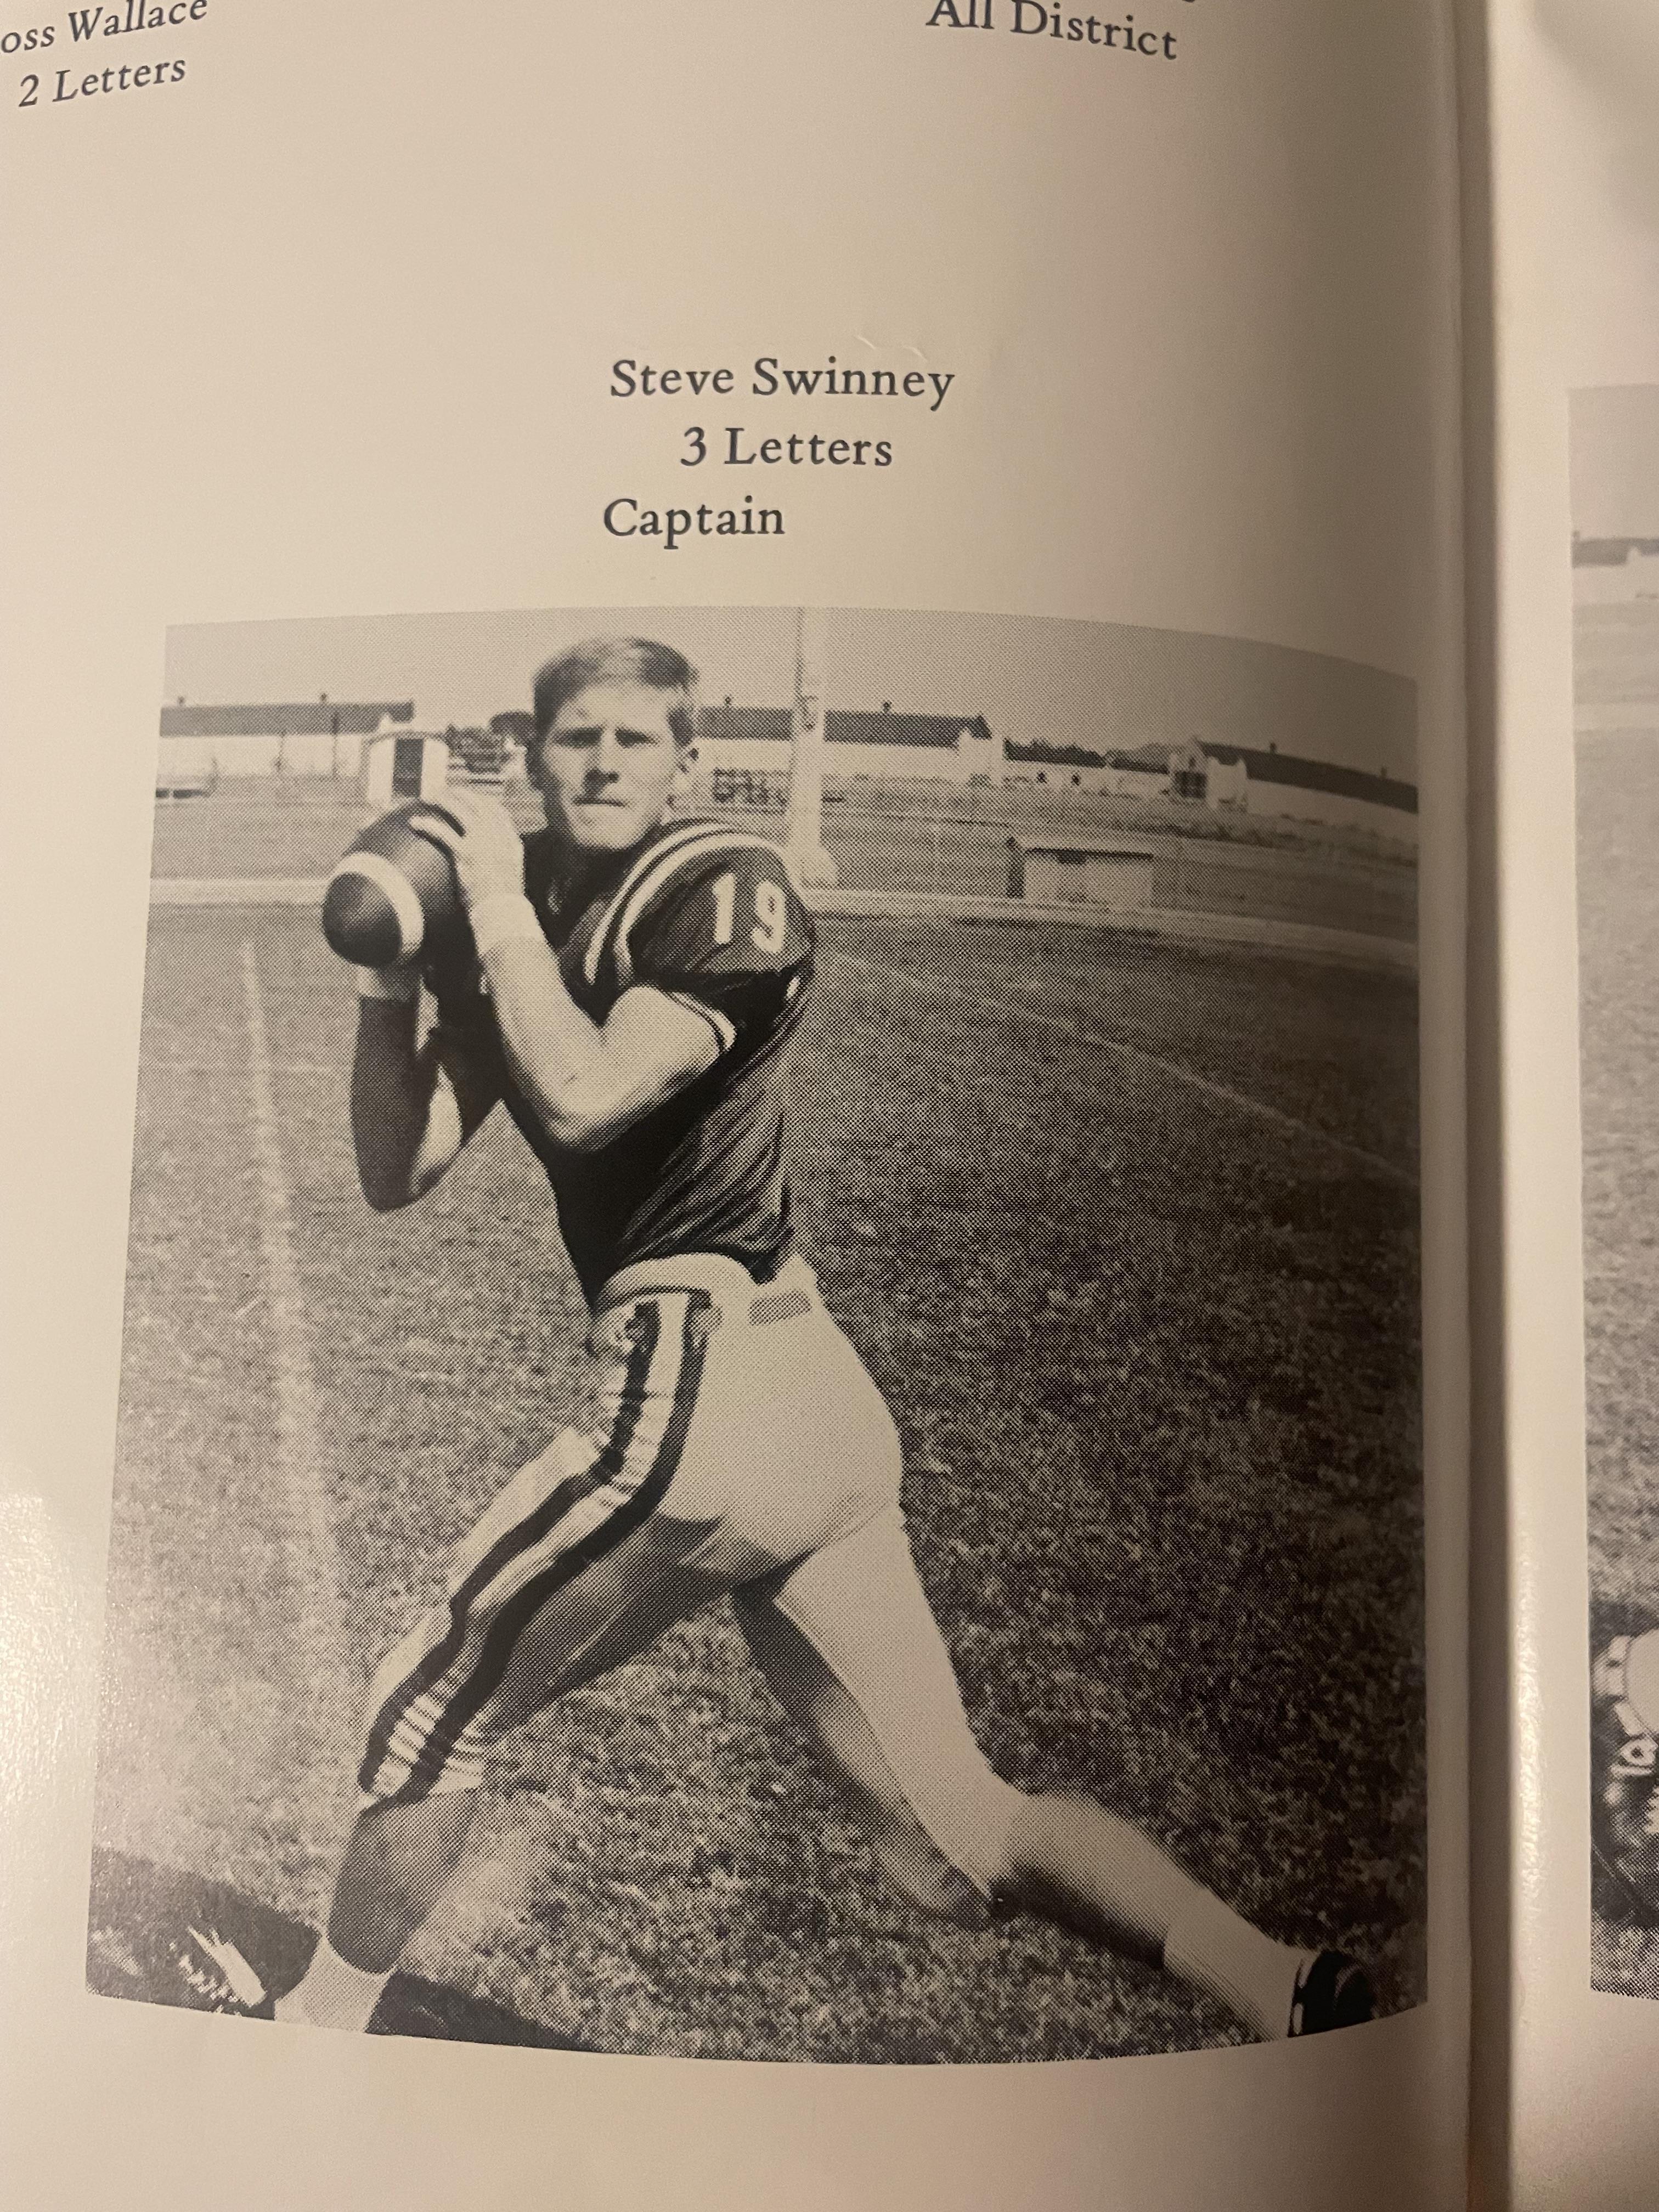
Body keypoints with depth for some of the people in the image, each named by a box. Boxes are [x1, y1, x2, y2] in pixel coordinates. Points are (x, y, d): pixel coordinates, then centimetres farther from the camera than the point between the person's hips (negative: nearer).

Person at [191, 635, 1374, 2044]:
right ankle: (1300, 1995, 17)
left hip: (704, 1386, -8)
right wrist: (389, 975, 2)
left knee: (433, 1712, 12)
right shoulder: (527, 919, 16)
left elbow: (584, 1099, -21)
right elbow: (398, 1173, 12)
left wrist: (499, 913, -10)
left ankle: (323, 2018, 37)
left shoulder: (725, 891, -6)